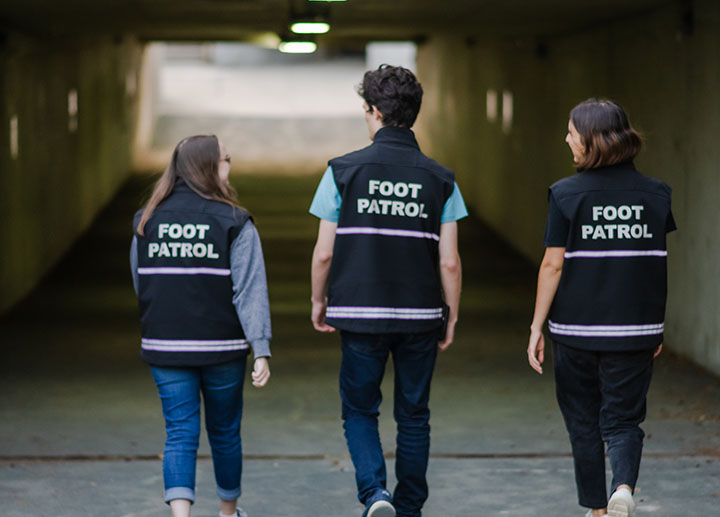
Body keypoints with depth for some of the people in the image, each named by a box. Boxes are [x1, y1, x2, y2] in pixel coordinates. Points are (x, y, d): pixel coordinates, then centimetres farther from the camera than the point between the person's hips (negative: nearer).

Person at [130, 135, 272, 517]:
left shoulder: (147, 221, 2)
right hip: (222, 348, -2)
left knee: (180, 435, 2)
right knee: (224, 432, 16)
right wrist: (261, 350, -15)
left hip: (165, 348, 2)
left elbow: (140, 286, 11)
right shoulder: (234, 224, -9)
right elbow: (250, 291, -14)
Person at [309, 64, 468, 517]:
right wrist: (453, 316, 10)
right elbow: (449, 262, -3)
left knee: (359, 411, 12)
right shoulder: (440, 180, -2)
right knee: (413, 417, 14)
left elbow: (324, 253, -4)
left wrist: (319, 301, 12)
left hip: (360, 314, -1)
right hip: (420, 316, 1)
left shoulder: (343, 171, -6)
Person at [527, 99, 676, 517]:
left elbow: (553, 265, -8)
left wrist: (537, 327, 0)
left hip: (576, 329, -2)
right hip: (635, 329, 2)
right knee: (623, 419, 7)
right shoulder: (655, 194, 1)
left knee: (584, 422, 13)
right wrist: (658, 327, 15)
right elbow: (658, 264, 6)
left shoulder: (568, 194, -9)